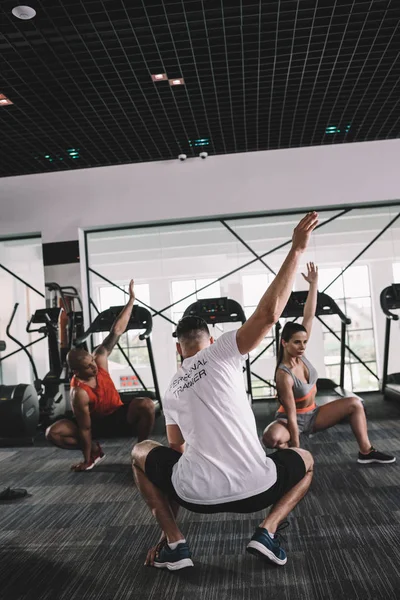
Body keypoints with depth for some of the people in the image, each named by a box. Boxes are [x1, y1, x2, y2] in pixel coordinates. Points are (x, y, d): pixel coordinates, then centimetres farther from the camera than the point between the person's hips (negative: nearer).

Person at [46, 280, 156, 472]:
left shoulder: (99, 358, -21)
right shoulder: (79, 393, -32)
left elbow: (117, 331, -19)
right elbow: (85, 429, -24)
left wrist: (131, 299, -21)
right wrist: (86, 459, -16)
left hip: (119, 415, 2)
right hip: (96, 423, -2)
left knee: (146, 405, -30)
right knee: (53, 433, -23)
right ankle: (94, 450, 0)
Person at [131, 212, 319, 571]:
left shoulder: (172, 393, 17)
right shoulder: (221, 352, 1)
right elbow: (269, 314, -11)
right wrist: (297, 250, -6)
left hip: (197, 493, 3)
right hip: (254, 489, -2)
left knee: (141, 453, 30)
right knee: (306, 461, 30)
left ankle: (174, 544, 20)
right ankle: (267, 532, 9)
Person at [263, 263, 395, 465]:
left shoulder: (298, 354, -13)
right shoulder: (284, 376, -31)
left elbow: (309, 316, -15)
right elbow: (291, 415, -29)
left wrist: (313, 284, -19)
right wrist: (296, 451, -26)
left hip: (312, 415, 7)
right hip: (295, 420, -7)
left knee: (354, 403, -5)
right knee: (271, 437, -40)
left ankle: (366, 452, 2)